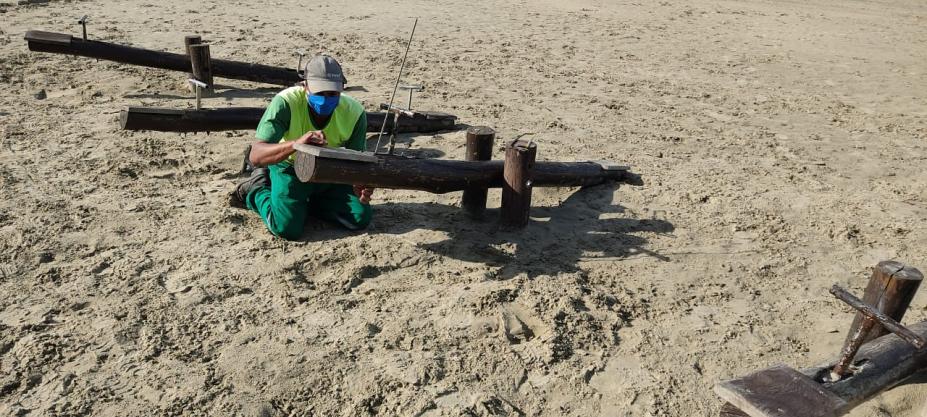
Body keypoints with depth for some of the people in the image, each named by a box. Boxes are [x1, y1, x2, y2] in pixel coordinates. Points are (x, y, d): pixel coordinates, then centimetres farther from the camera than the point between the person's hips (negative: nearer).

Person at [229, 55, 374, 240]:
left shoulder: (354, 112, -22)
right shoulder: (286, 102, -30)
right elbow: (255, 156, -36)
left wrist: (361, 186, -35)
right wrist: (296, 143, -55)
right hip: (290, 167, -3)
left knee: (361, 218, -13)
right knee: (287, 228, -24)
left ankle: (306, 201, 10)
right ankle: (257, 188, 8)